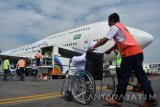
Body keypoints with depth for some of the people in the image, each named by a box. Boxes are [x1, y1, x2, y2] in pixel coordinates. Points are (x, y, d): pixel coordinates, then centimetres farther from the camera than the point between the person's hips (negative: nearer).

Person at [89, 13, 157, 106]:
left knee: (124, 76, -3)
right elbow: (118, 43, 28)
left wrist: (93, 47, 1)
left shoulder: (115, 27, 0)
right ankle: (151, 99, 13)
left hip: (130, 53, -9)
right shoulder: (121, 27, 28)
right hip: (137, 52, 9)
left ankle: (118, 99, 6)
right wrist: (110, 50, 26)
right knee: (141, 76, 9)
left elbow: (105, 40, -7)